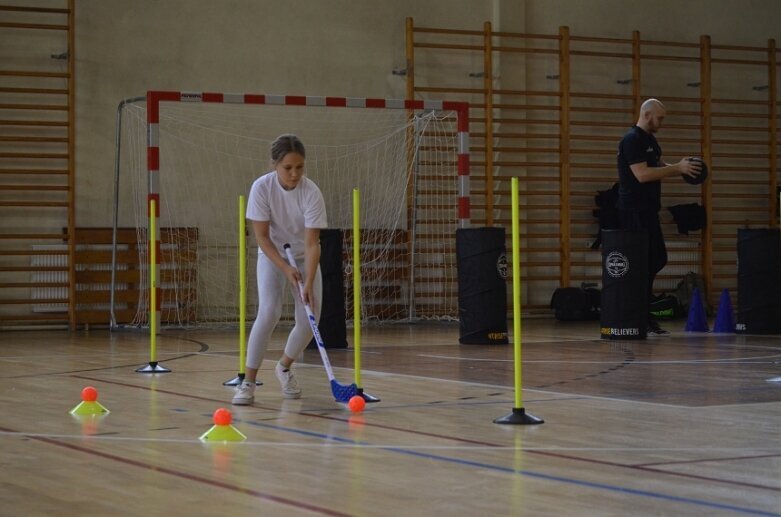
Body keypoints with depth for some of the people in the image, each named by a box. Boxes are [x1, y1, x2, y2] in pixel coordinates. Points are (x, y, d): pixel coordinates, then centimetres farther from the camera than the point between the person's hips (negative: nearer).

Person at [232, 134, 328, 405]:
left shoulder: (311, 193, -26)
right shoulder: (261, 187, -24)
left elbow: (312, 243, -27)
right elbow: (262, 236, -19)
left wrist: (308, 284, -36)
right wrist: (286, 268, -26)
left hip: (304, 257, 1)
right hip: (272, 255, -1)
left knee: (309, 320, -6)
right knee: (269, 312, -21)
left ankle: (284, 366, 24)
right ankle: (248, 381, -15)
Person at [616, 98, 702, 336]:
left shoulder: (649, 140, 17)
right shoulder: (632, 140, -14)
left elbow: (659, 167, 24)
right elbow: (642, 174, -23)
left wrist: (681, 167, 4)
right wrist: (677, 168, -20)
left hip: (647, 210, 10)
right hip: (634, 212, -10)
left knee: (657, 259, 12)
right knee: (647, 263, -9)